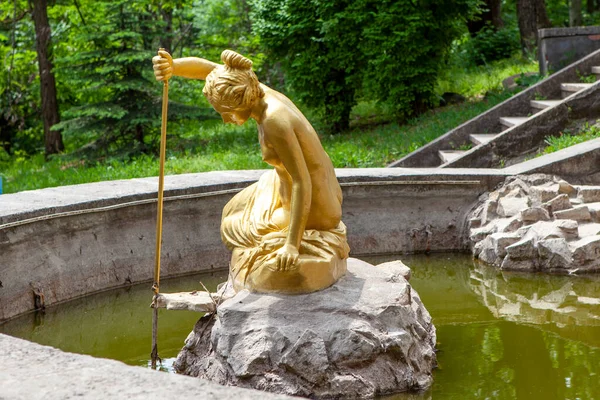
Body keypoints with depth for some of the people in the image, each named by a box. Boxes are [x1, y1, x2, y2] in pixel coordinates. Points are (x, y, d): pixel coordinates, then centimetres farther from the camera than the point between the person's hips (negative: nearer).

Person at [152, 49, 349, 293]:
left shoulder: (274, 121, -32)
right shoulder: (262, 93, -6)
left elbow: (302, 183, -32)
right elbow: (208, 68, -1)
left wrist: (292, 244, -32)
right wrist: (172, 67, -21)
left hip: (312, 212, -9)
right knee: (237, 211, 29)